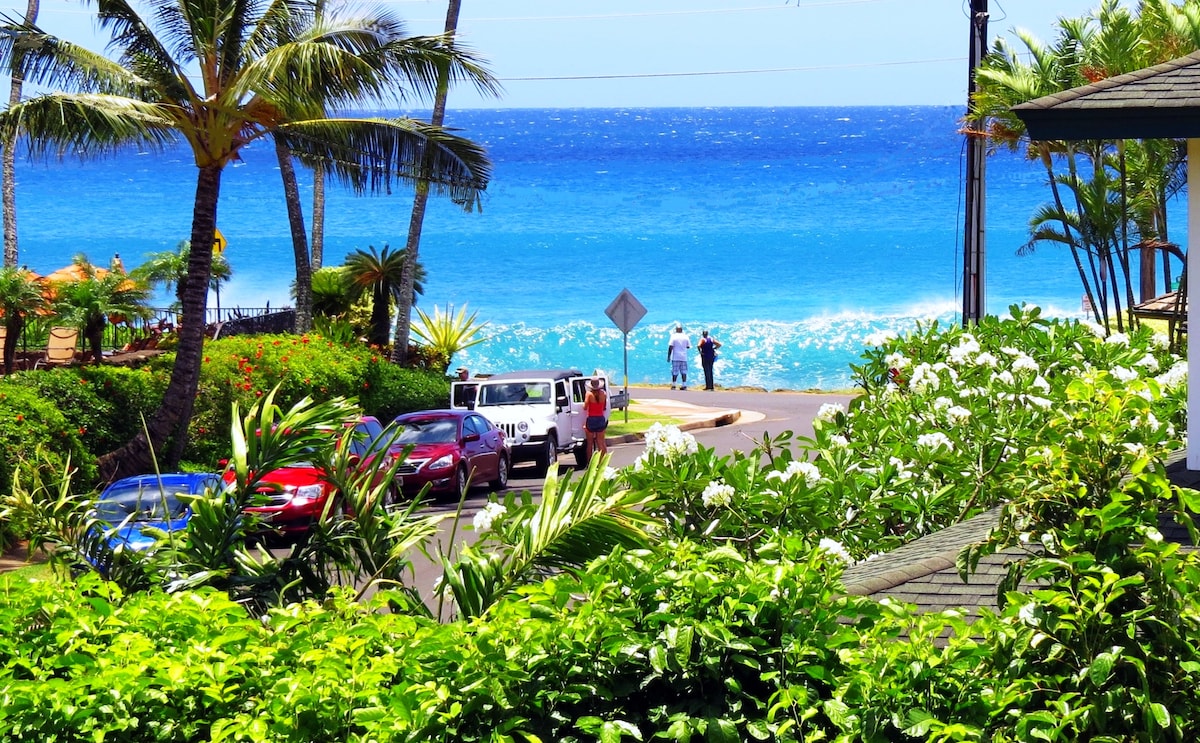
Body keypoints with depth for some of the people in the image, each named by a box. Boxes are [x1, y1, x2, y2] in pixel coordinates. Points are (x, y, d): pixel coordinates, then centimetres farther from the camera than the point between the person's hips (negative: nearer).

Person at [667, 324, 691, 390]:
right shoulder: (685, 336, 4)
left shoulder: (674, 336, -5)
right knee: (684, 372, 4)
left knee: (675, 372, 1)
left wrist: (668, 356, -5)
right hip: (684, 357, 2)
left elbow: (670, 347, -10)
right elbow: (688, 346, 11)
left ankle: (673, 385, 4)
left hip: (675, 357, -2)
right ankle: (684, 385, -1)